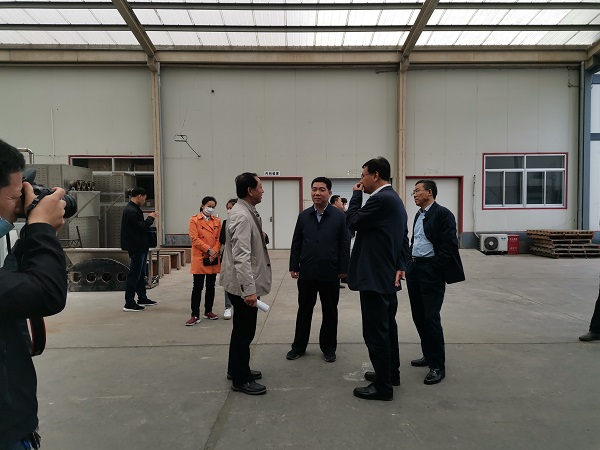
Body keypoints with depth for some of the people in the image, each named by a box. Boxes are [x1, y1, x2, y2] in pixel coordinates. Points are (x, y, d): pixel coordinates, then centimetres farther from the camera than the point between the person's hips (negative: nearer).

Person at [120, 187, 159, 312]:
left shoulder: (133, 209, 15)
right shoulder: (131, 211, -19)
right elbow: (142, 227, -22)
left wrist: (149, 218, 3)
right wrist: (151, 218, -9)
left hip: (140, 247, 11)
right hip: (136, 248, -11)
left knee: (141, 274, 19)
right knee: (134, 275, -4)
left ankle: (142, 298, 30)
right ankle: (129, 304, 3)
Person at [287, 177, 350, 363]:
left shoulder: (339, 216, -3)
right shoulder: (303, 216, 5)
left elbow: (344, 245, -3)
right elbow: (296, 244, 6)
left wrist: (343, 269, -6)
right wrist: (294, 266, 2)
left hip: (330, 274, -2)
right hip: (307, 273, 2)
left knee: (330, 312, 11)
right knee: (304, 311, 13)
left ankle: (328, 347, 26)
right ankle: (299, 346, 26)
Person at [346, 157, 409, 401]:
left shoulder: (380, 199, -18)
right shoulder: (393, 198, 14)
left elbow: (353, 222, -12)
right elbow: (403, 237, 15)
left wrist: (356, 195, -1)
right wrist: (401, 265, 8)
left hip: (374, 276, -11)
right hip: (387, 275, 11)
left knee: (375, 331, -2)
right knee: (386, 327, 20)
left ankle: (383, 386, 9)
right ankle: (390, 373, 34)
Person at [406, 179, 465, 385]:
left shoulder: (443, 214, -10)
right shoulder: (419, 215, 16)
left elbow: (449, 245, -16)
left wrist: (433, 268, -15)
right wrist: (409, 264, 11)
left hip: (431, 272, -8)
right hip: (414, 269, 9)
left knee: (431, 317, -6)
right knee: (419, 316, 13)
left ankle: (438, 366, 5)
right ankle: (429, 355, 29)